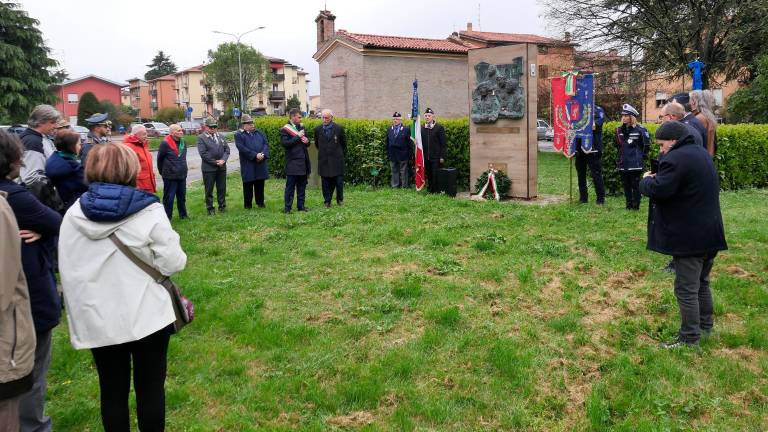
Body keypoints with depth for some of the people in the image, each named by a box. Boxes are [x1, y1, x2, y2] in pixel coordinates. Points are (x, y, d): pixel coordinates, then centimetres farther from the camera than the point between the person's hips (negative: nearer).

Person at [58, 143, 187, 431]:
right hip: (146, 317, -3)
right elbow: (172, 264, -13)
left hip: (97, 320, 3)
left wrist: (79, 312, 14)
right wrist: (173, 249, 8)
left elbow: (68, 271, 3)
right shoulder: (149, 212, -14)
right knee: (150, 387, 12)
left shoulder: (74, 214, -2)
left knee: (112, 389, 16)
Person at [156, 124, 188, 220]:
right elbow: (159, 159, -5)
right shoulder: (165, 143, -14)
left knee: (182, 196, 16)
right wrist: (163, 172, 4)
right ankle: (167, 218, 9)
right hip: (170, 176, -6)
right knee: (169, 198, 1)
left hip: (182, 175, 6)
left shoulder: (183, 142, 6)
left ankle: (183, 214, 30)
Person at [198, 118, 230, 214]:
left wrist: (223, 160, -9)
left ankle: (222, 206, 22)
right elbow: (203, 153, -12)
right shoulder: (201, 138, -4)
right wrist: (215, 162, -14)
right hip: (208, 168, -4)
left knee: (222, 188, 10)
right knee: (209, 190, 4)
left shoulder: (221, 136, 12)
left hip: (222, 167, 4)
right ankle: (210, 208, 13)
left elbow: (227, 149, 8)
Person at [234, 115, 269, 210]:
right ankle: (248, 204, 13)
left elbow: (266, 144, 6)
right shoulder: (239, 135, -2)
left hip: (261, 163, 4)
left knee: (260, 184, 10)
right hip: (248, 164, -4)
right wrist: (255, 155, -19)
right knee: (248, 184, 3)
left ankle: (260, 202, 21)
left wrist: (263, 154, -12)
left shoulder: (259, 133, 13)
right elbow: (242, 148, -14)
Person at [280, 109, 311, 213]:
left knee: (302, 186, 11)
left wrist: (307, 141, -1)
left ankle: (301, 206, 18)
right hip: (292, 163, -7)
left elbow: (307, 143, 22)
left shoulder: (301, 127, 15)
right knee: (290, 186, -3)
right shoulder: (285, 130, -6)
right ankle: (287, 208, 1)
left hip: (303, 162, 7)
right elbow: (285, 143, -20)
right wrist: (298, 136, -19)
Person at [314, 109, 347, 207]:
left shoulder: (339, 128, -2)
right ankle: (327, 201, 13)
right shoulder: (318, 129, 4)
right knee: (326, 183, 4)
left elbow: (344, 143, 10)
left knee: (339, 181, 1)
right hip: (324, 161, 2)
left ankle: (340, 199, 19)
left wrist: (342, 155, 15)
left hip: (337, 160, -2)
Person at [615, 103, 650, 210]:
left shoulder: (640, 129, -9)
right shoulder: (619, 130, 9)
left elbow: (647, 144, -4)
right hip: (623, 164, 6)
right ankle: (629, 205, 21)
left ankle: (636, 205, 6)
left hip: (635, 164, -6)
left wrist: (642, 156, -2)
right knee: (626, 185, 12)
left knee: (635, 185, -1)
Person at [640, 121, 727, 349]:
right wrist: (656, 178, 7)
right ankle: (705, 326, 34)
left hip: (689, 238, -10)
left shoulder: (676, 159, -20)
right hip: (710, 233, 10)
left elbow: (658, 190, -25)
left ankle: (689, 339, 5)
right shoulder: (702, 153, 13)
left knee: (686, 289, -1)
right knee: (701, 282, 22)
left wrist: (646, 179, -4)